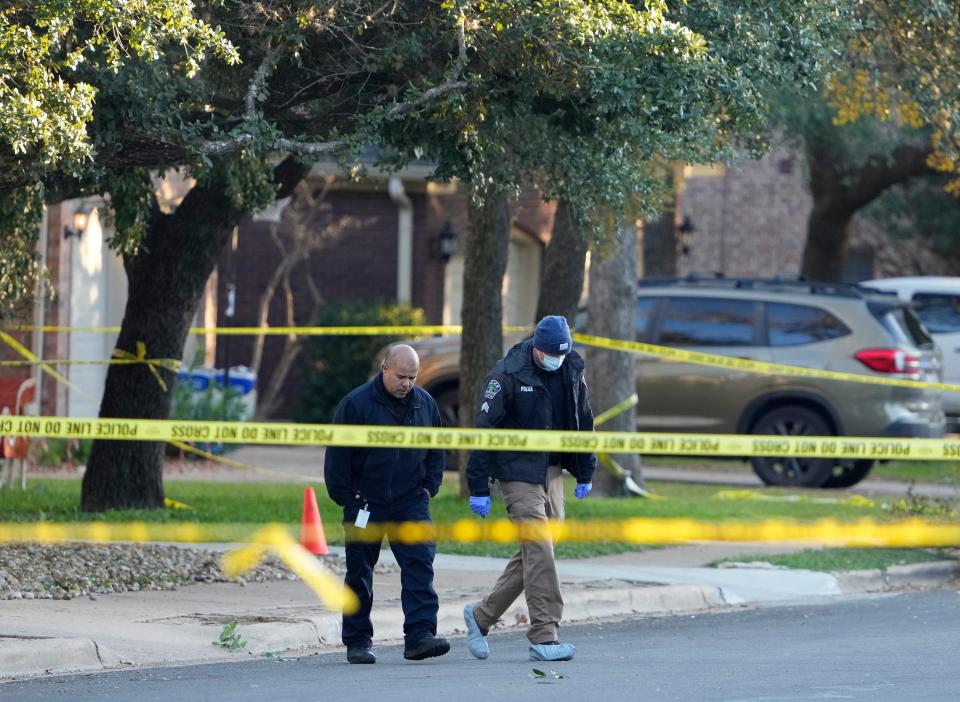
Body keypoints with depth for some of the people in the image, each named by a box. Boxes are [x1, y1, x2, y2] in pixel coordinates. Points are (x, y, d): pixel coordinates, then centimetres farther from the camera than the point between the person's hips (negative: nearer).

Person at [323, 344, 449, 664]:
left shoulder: (424, 403, 6)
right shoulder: (356, 404, -9)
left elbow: (436, 450, 19)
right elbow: (337, 455, -5)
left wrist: (429, 487, 8)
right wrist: (346, 498, -7)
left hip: (411, 503, 3)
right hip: (365, 503, -3)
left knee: (420, 564, -11)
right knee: (359, 574, 5)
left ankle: (420, 635, -17)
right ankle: (358, 641, 14)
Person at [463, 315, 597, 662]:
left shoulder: (572, 372, 5)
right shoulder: (508, 374, -13)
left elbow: (583, 421, 19)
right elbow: (485, 429, -12)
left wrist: (585, 472, 20)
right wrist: (479, 488, -14)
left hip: (552, 471, 6)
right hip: (518, 473, -6)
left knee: (535, 552, 8)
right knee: (539, 553, -13)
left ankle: (481, 614, 23)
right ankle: (544, 637, -12)